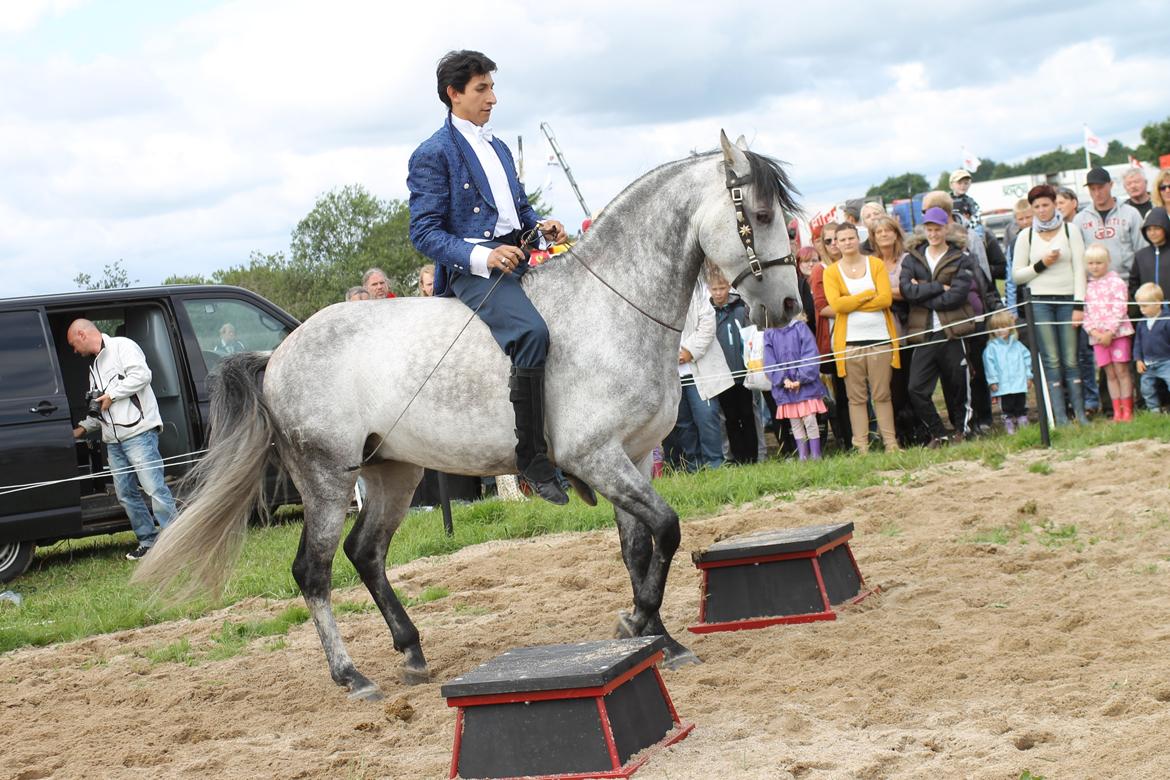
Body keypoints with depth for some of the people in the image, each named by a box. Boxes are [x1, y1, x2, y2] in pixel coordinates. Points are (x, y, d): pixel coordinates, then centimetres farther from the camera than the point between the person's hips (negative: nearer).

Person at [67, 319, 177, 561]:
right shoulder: (95, 366, 27)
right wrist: (84, 427, 19)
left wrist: (111, 395, -11)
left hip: (138, 433, -9)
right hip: (113, 441, 9)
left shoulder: (122, 346, -1)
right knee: (125, 493, 6)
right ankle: (148, 541, 11)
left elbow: (142, 374, -17)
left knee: (154, 487, -13)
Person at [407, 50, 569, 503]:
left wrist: (540, 226, 7)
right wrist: (481, 256, -22)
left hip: (517, 259, 9)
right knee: (531, 331, -32)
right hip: (472, 268, -9)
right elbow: (424, 233, -9)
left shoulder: (498, 147, 22)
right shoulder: (433, 155, -2)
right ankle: (532, 458, -27)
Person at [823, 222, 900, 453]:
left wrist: (851, 303, -9)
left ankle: (891, 443, 7)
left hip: (880, 337, 0)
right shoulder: (831, 272, 5)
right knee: (856, 397, 2)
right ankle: (861, 447, 4)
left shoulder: (876, 264, 7)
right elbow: (836, 304, -10)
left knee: (882, 395, 3)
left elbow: (886, 298, -6)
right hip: (849, 341, 0)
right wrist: (868, 295, -8)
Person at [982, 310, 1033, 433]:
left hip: (1020, 383, 4)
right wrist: (993, 381, -11)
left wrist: (1029, 376, 9)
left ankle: (1023, 425, 20)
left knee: (1021, 406, 11)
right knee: (1006, 408, -2)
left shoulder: (1017, 345, 10)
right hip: (1002, 386, -3)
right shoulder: (991, 347, -2)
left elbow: (1027, 359, 14)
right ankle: (1009, 427, 5)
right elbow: (989, 365, -5)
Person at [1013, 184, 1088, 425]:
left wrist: (1079, 305, -6)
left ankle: (1080, 412, 2)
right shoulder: (1026, 236, 8)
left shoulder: (1070, 231, 6)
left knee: (1070, 360, -2)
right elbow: (1016, 275, 7)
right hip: (1039, 301, 0)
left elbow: (1079, 269, 2)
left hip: (1067, 300, 0)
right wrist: (1040, 265, -8)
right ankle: (1059, 416, -3)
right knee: (1051, 361, -3)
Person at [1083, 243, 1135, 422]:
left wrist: (1109, 333, -17)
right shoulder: (1086, 287, 10)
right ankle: (1117, 412, 8)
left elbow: (1119, 310, -10)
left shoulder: (1116, 283, -2)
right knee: (1110, 374, 6)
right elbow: (1084, 313, 6)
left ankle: (1127, 411, -1)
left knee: (1121, 371, -4)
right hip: (1097, 336, 4)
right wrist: (1093, 331, -10)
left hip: (1118, 333, -4)